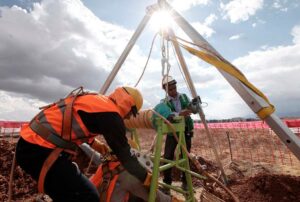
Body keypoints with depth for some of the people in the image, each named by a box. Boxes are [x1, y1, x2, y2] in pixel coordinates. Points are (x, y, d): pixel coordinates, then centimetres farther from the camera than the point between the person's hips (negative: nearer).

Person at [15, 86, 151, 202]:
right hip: (41, 151, -10)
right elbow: (123, 154, -8)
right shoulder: (111, 114, -13)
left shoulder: (94, 99, 14)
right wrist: (147, 179, 6)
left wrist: (93, 143, 31)